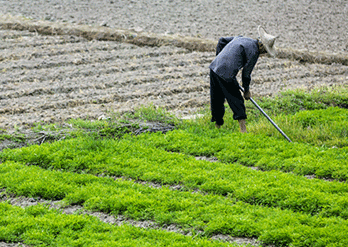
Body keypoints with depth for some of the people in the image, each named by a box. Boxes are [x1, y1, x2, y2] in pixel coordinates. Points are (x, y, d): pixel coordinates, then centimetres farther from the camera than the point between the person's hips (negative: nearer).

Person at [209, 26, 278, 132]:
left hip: (214, 67, 8)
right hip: (226, 74, -8)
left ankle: (217, 124, 30)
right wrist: (247, 90, 11)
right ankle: (243, 130, -6)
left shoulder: (241, 38, 19)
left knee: (217, 100, 19)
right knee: (237, 101, -1)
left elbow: (222, 40, 28)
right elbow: (246, 72, -2)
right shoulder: (254, 52, -5)